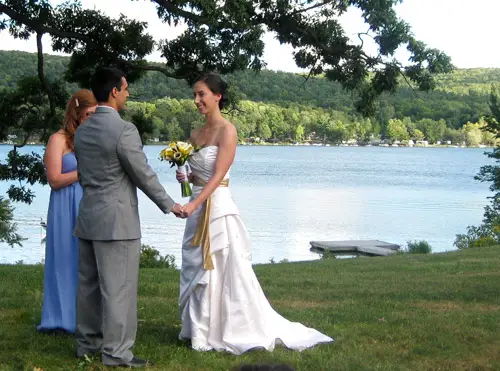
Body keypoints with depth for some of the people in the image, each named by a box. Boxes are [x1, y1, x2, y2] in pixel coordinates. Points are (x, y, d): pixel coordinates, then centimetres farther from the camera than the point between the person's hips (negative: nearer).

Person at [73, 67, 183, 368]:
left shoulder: (82, 131, 9)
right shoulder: (124, 130, -16)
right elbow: (144, 175, -12)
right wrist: (170, 205, 1)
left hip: (88, 218, 8)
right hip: (117, 221, -8)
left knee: (90, 285, 15)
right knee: (118, 289, -2)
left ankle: (88, 344, 24)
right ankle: (116, 353, 3)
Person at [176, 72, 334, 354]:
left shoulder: (227, 131, -10)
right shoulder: (195, 134, 12)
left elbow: (218, 175, -18)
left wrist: (193, 205, -25)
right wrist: (184, 178, -4)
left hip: (218, 207, -8)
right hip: (198, 209, 8)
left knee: (224, 273, -2)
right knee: (197, 272, 12)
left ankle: (231, 332, 8)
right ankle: (201, 329, 23)